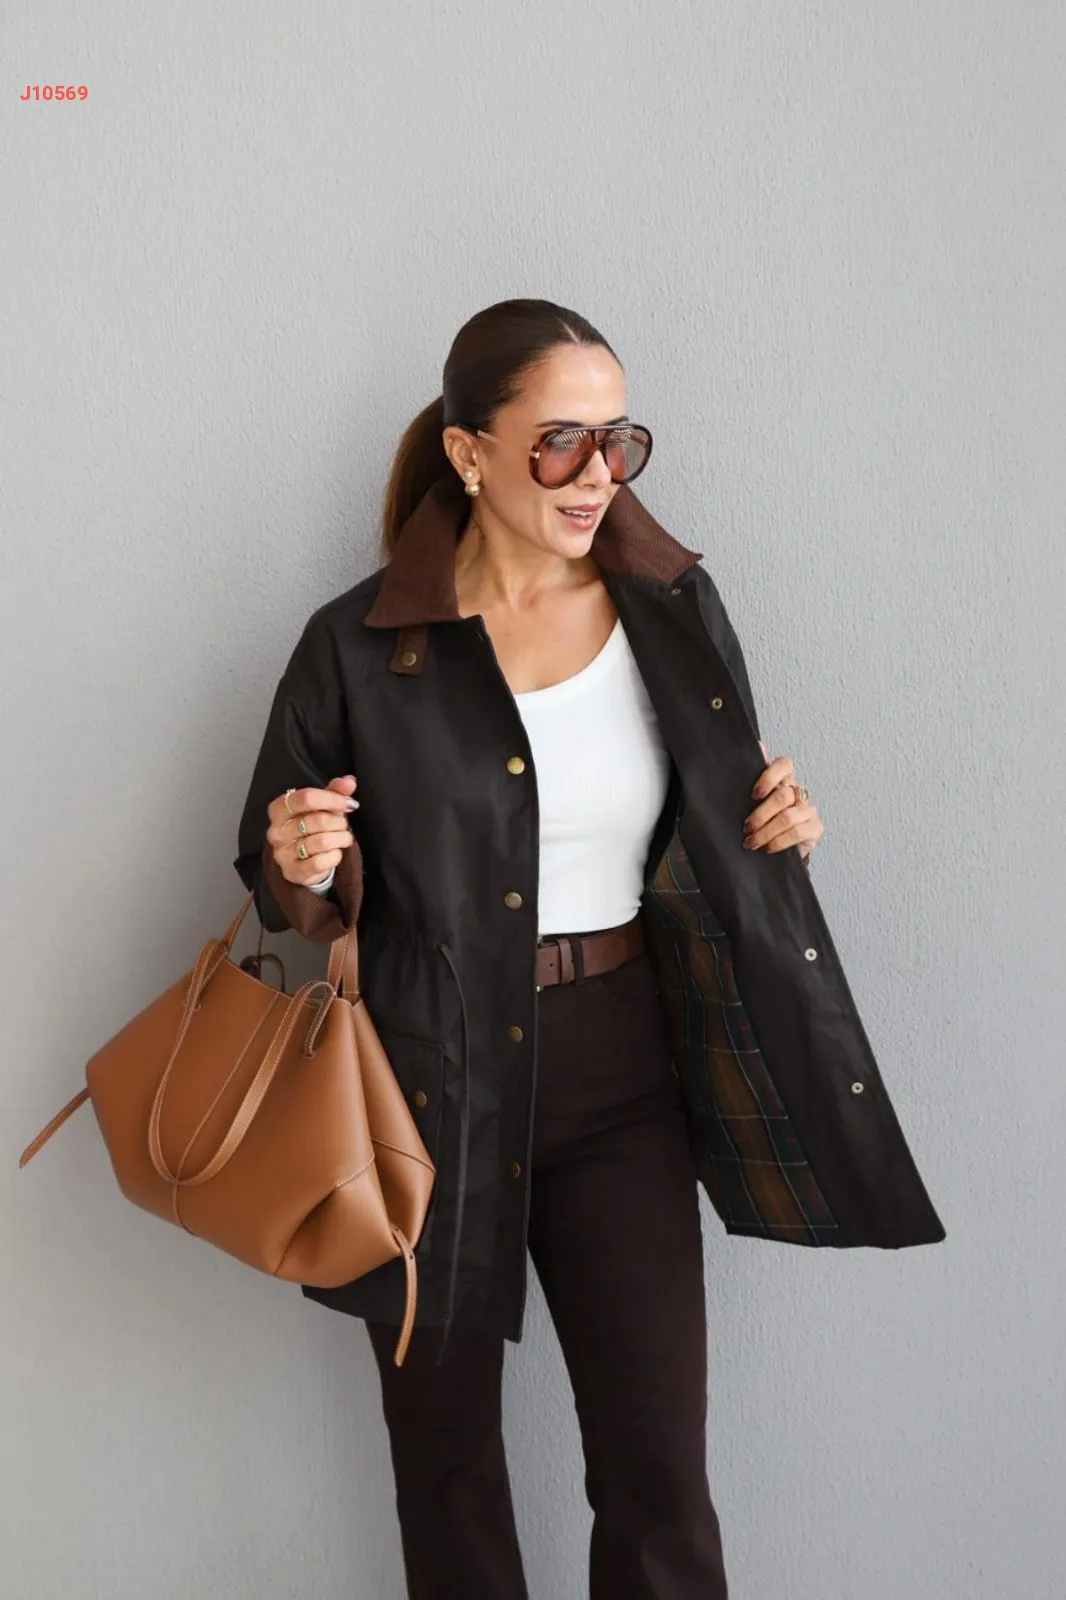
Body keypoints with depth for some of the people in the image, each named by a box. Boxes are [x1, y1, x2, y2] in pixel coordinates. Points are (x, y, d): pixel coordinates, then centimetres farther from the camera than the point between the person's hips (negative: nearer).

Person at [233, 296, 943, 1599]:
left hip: (623, 1069, 2)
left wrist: (778, 829, -8)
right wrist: (304, 872, -21)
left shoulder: (676, 610, 1)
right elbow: (297, 902, 1)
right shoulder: (359, 646, -8)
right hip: (433, 1085, -1)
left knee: (658, 1466, 5)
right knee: (445, 1451, 15)